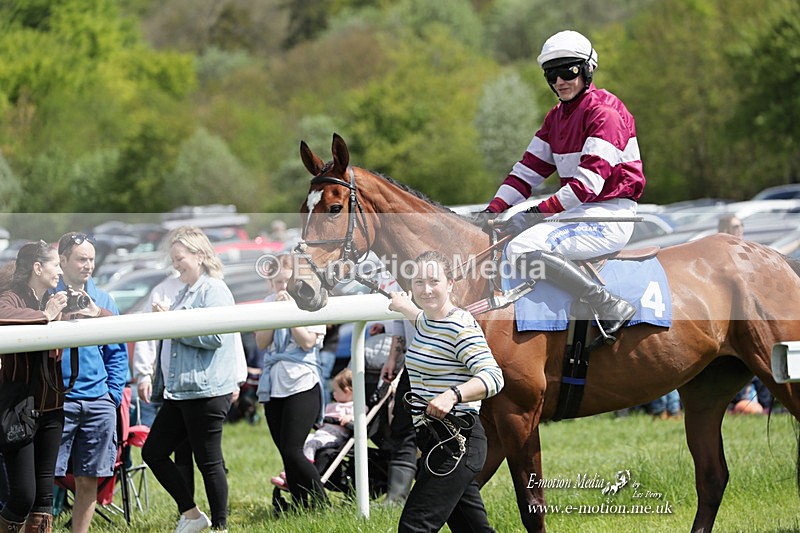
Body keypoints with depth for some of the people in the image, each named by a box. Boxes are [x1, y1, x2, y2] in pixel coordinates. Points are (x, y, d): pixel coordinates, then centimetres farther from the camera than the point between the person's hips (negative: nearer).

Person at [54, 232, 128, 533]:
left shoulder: (104, 301, 12)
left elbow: (117, 353, 14)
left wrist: (113, 394, 5)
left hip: (98, 402, 4)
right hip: (57, 401, -4)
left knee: (88, 481, 7)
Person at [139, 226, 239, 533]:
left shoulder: (214, 290, -10)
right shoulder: (185, 292, 19)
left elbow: (214, 337, -22)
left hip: (206, 390, -10)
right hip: (179, 392, 10)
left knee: (208, 461, -3)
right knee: (153, 452, 9)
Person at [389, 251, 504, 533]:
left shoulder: (461, 326, -14)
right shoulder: (426, 322, 14)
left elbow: (493, 377, -26)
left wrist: (452, 395, -40)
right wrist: (404, 306, 51)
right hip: (432, 440, 10)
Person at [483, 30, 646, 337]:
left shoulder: (604, 113, -13)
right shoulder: (557, 116, 15)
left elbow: (590, 180, -22)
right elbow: (529, 169, 12)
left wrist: (543, 210, -25)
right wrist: (496, 208, -3)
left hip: (610, 218, -10)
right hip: (577, 211, 10)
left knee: (521, 250, -28)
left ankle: (612, 308, -23)